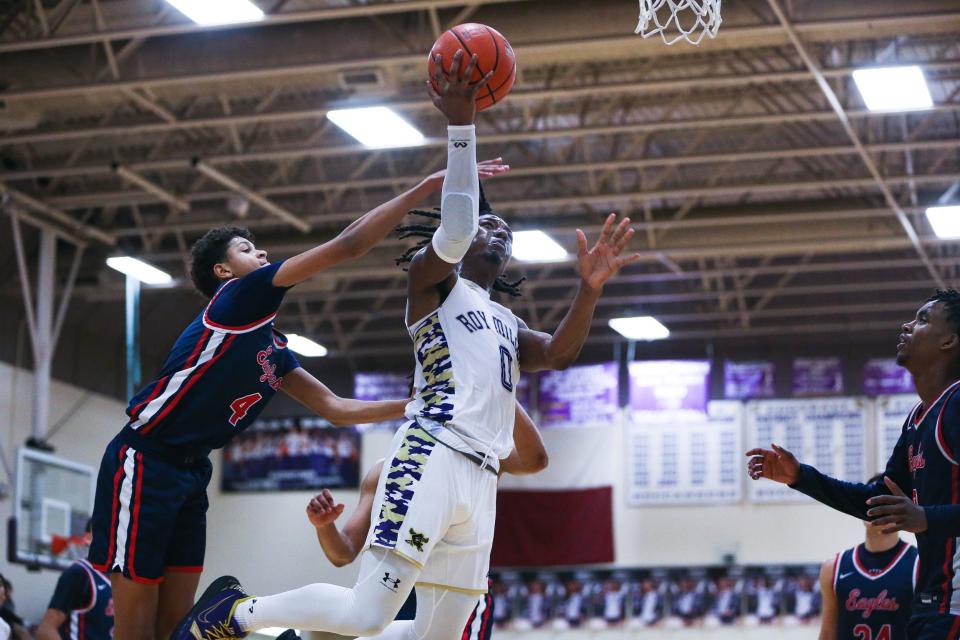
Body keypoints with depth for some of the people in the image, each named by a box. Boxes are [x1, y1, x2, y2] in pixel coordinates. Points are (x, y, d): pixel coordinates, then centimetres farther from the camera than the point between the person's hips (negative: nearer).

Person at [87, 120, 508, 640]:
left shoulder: (273, 347, 16)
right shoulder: (239, 297, -10)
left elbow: (334, 408, 20)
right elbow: (348, 245, -17)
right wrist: (429, 186, -16)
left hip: (189, 473, 9)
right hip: (144, 463, -9)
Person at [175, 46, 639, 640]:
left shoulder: (509, 326, 29)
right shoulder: (435, 282, 9)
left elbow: (561, 352, 11)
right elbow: (454, 230, -12)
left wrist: (589, 290, -5)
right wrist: (461, 125, -17)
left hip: (482, 479, 8)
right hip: (432, 456, -8)